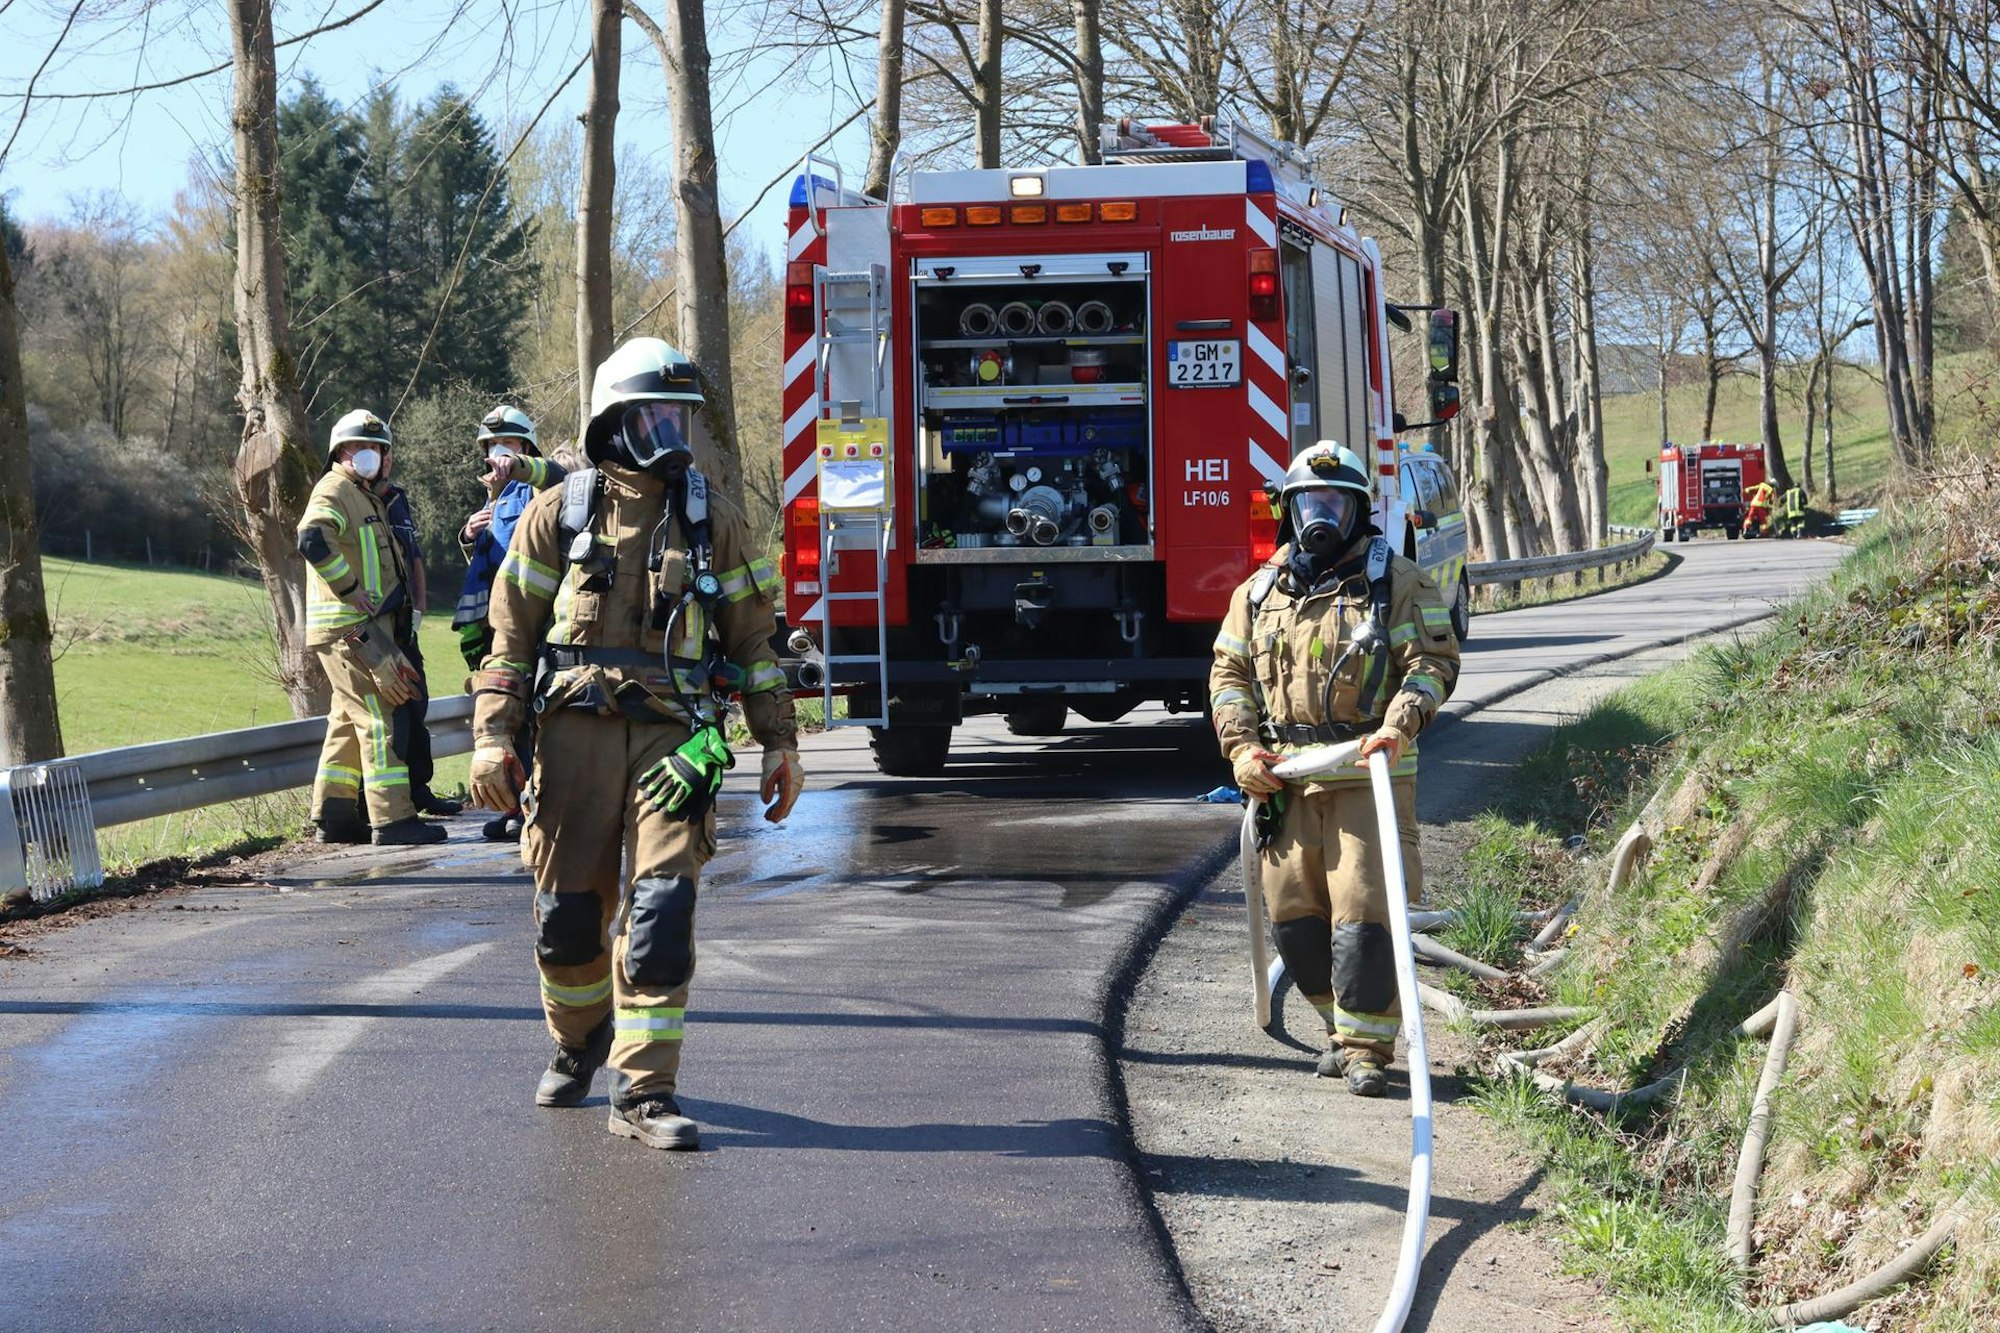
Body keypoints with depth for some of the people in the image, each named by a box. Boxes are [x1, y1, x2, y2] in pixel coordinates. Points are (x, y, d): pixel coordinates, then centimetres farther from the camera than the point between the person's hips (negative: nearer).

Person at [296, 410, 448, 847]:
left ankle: (334, 816, 18)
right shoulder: (334, 490, -9)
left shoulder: (369, 499, 22)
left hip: (368, 627, 10)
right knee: (381, 716, -12)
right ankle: (392, 819, -13)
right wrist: (350, 589, -24)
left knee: (349, 720, 13)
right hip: (349, 627, -10)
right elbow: (313, 538, -29)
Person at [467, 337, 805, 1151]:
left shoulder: (713, 521, 10)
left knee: (661, 911, -12)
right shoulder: (558, 515, 6)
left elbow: (752, 638, 13)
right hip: (576, 731, 0)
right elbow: (511, 634, 5)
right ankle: (580, 1041, 34)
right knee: (569, 909, 5)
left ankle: (643, 1091, -8)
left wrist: (780, 742, 8)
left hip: (674, 739, 0)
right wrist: (492, 735, -5)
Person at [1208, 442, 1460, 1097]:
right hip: (1285, 780, 5)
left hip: (1368, 776, -4)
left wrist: (1398, 726, -20)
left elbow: (1434, 659, -4)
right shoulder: (1260, 590, 13)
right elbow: (1229, 671, 16)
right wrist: (1241, 746, 2)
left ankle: (1367, 1045, -1)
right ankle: (1341, 1024, 25)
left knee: (1363, 912, -10)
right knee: (1292, 914, 7)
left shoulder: (1396, 582, 1)